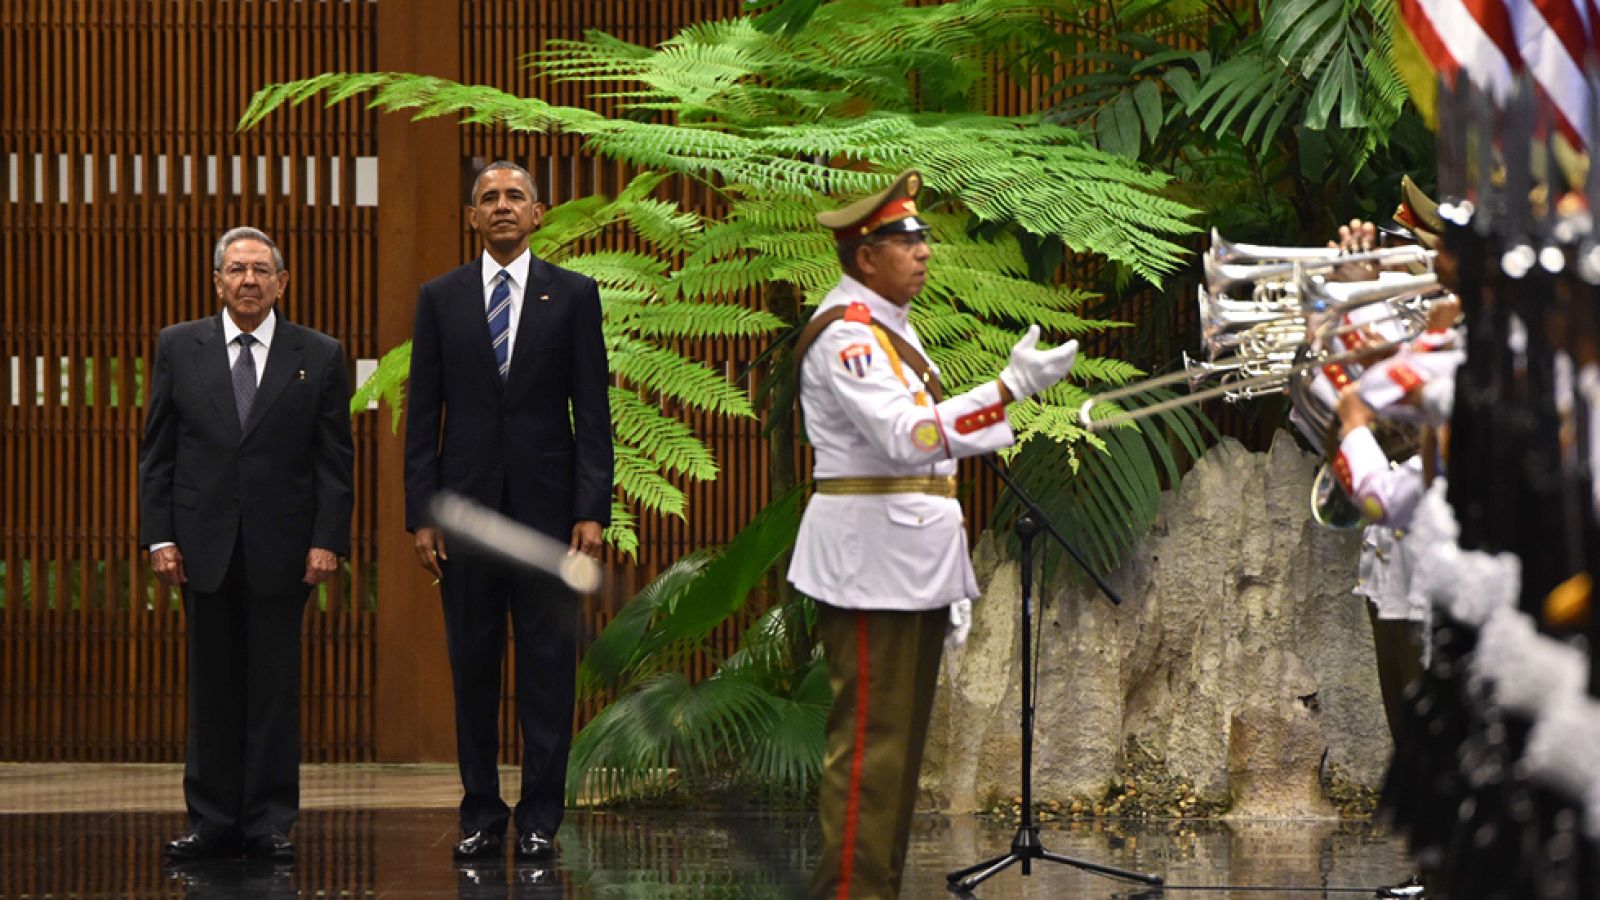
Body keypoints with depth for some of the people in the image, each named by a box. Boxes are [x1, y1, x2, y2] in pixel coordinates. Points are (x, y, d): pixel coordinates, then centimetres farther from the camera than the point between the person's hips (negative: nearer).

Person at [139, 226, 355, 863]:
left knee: (274, 688, 2)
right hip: (204, 546, 1)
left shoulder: (319, 357, 4)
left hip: (281, 548, -1)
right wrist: (159, 536, -2)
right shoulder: (178, 348, 7)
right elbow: (157, 452, 6)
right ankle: (212, 821, 10)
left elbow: (335, 460, 3)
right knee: (212, 689, 5)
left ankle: (269, 822, 7)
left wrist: (327, 541, -6)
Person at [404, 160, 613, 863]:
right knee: (473, 667, 4)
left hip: (546, 504, -1)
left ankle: (539, 818, 5)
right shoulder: (440, 298, 8)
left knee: (548, 665, 0)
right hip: (466, 504, 1)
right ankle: (481, 817, 11)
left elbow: (592, 410, 1)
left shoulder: (572, 295, 5)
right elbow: (422, 414, 6)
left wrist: (592, 510, -7)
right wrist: (420, 514, -1)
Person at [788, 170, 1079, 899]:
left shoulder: (886, 326, 18)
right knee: (871, 740, -10)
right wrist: (1012, 387, -33)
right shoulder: (846, 334, -15)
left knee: (900, 737, 14)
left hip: (911, 559, 10)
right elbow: (909, 436, -28)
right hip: (870, 559, -10)